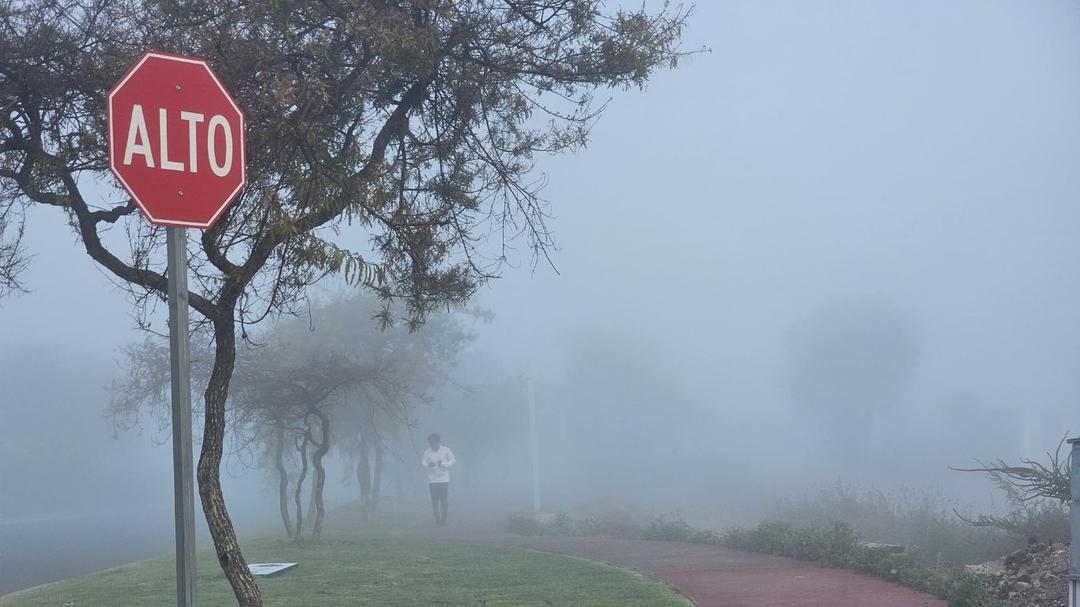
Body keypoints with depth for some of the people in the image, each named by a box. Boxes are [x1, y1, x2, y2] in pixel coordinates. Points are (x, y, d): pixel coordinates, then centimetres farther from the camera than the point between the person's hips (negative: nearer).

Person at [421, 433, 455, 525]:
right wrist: (428, 465, -25)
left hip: (444, 479, 0)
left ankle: (443, 519, 7)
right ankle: (437, 519, 7)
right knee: (435, 501, 0)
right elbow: (423, 462, -2)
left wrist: (443, 464, -17)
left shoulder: (446, 450, -5)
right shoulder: (427, 452, -5)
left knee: (443, 500, 0)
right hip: (432, 480, 1)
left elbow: (452, 460, 0)